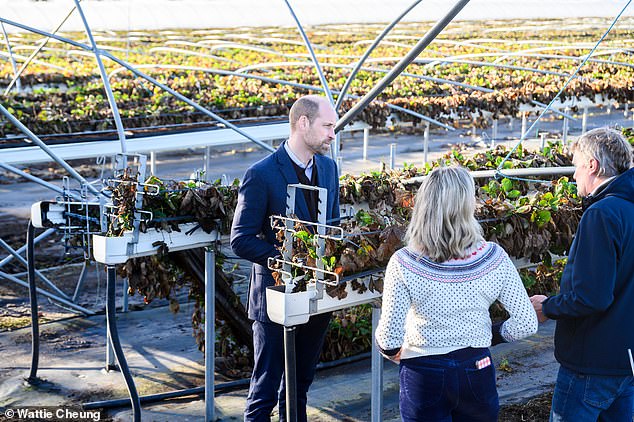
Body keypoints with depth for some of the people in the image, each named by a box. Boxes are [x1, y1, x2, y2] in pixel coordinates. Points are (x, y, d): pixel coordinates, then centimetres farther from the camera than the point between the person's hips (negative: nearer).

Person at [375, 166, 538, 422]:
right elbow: (526, 324, -8)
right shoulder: (493, 258, -12)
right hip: (476, 371, 2)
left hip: (423, 375, -2)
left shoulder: (403, 264, -17)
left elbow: (388, 339, -17)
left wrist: (394, 352, 6)